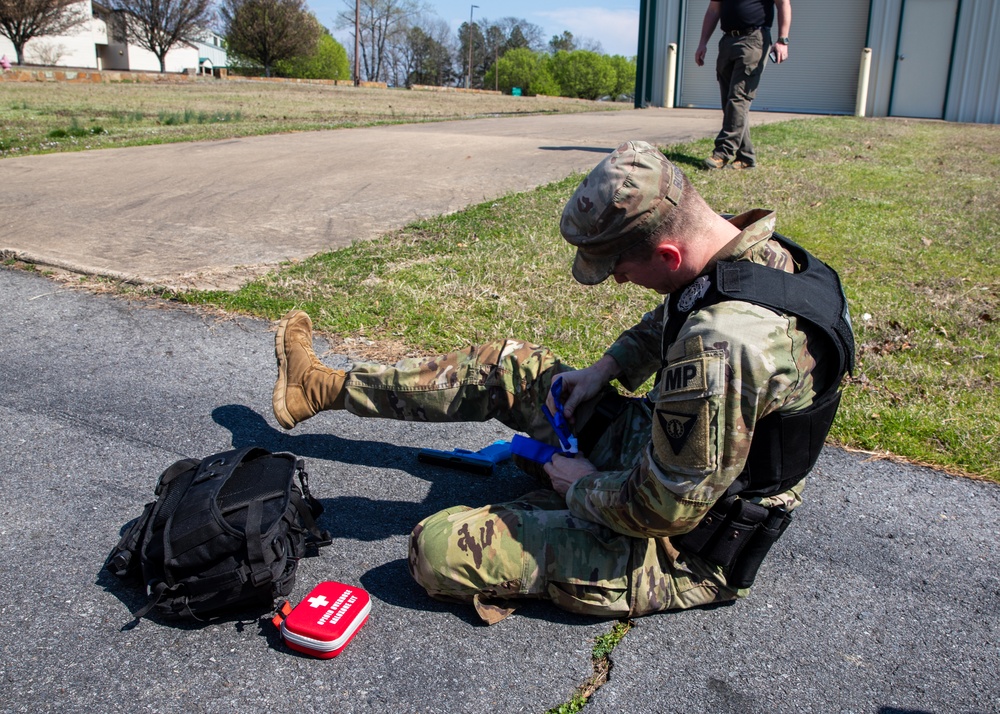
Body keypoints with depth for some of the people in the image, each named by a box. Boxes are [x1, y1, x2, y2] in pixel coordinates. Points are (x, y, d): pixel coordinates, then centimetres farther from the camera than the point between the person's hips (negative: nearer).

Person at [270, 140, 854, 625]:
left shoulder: (725, 343, -37)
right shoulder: (757, 250, -6)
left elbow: (663, 509, -30)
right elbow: (665, 324, 15)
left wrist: (582, 487, -12)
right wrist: (603, 370, 3)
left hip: (678, 550, -8)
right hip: (661, 446, 9)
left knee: (438, 549, -19)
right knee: (508, 365, 10)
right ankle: (324, 387, 24)